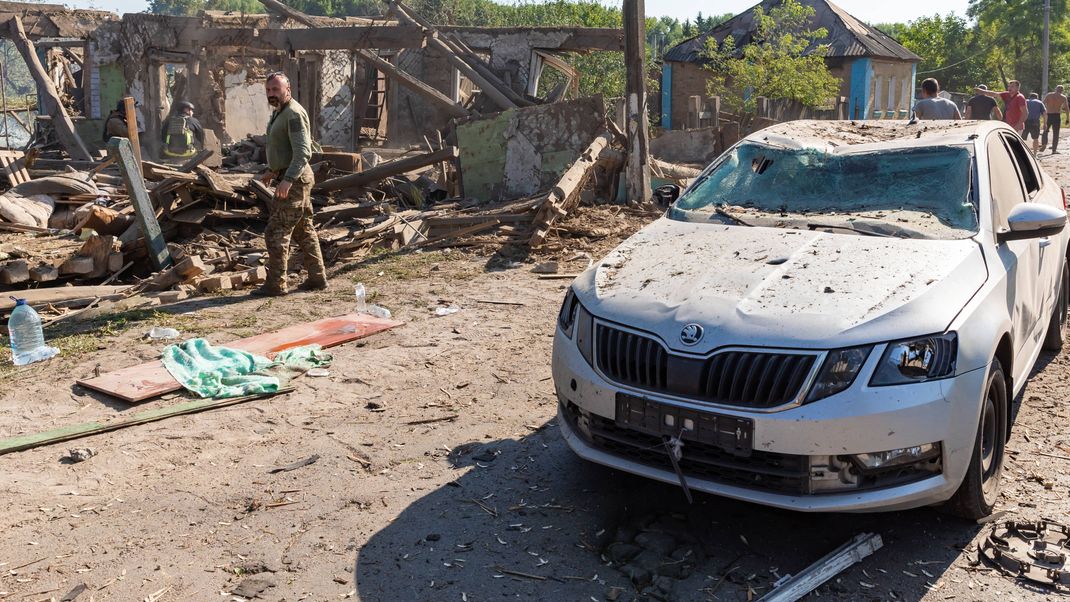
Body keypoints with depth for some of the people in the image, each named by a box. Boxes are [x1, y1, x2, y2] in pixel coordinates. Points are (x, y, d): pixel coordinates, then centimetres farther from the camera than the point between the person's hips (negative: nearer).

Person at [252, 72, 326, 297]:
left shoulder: (294, 114, -16)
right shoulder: (279, 112, 17)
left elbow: (303, 152, -25)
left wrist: (288, 179, -32)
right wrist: (272, 170, 24)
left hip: (294, 180, -11)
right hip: (289, 177, 11)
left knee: (276, 232, -9)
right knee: (304, 230, 13)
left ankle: (275, 284, -4)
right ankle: (317, 278, 18)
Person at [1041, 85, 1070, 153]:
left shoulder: (1048, 95, 6)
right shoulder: (1063, 97, 4)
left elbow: (1043, 105, -3)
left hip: (1048, 115, 1)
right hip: (1057, 116, -1)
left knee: (1045, 131, 13)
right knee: (1055, 133, 6)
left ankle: (1044, 144, -12)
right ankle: (1054, 150, 4)